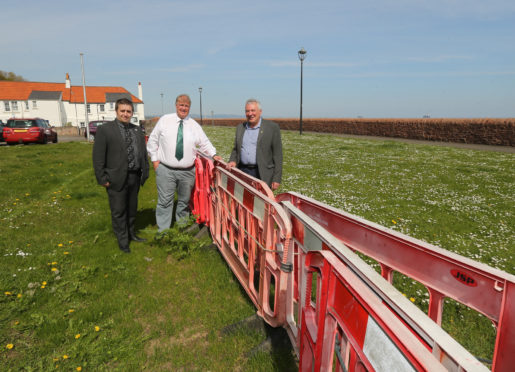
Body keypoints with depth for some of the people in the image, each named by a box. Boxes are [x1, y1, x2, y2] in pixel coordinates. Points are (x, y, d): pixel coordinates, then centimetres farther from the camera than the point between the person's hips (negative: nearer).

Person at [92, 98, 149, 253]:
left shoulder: (138, 130, 10)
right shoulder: (105, 130, -5)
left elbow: (143, 153, 13)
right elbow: (98, 156, -7)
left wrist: (145, 172, 7)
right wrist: (102, 178, -11)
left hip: (135, 177, 5)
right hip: (117, 178, -5)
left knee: (132, 208, 17)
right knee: (118, 211, 4)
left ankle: (131, 233, 36)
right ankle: (122, 240, 19)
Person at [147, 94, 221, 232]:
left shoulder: (194, 125, 7)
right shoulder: (164, 120, 3)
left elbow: (205, 143, 11)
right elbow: (152, 140, 7)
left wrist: (214, 155, -4)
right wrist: (154, 159, 2)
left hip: (187, 171, 2)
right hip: (165, 170, -2)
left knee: (184, 201, 13)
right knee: (165, 202, -1)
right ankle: (163, 232, 10)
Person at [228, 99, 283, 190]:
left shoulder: (272, 127, -2)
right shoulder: (240, 128, 13)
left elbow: (277, 155, -4)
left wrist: (276, 179, -9)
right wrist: (233, 161, -1)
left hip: (262, 174, -4)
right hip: (242, 172, 4)